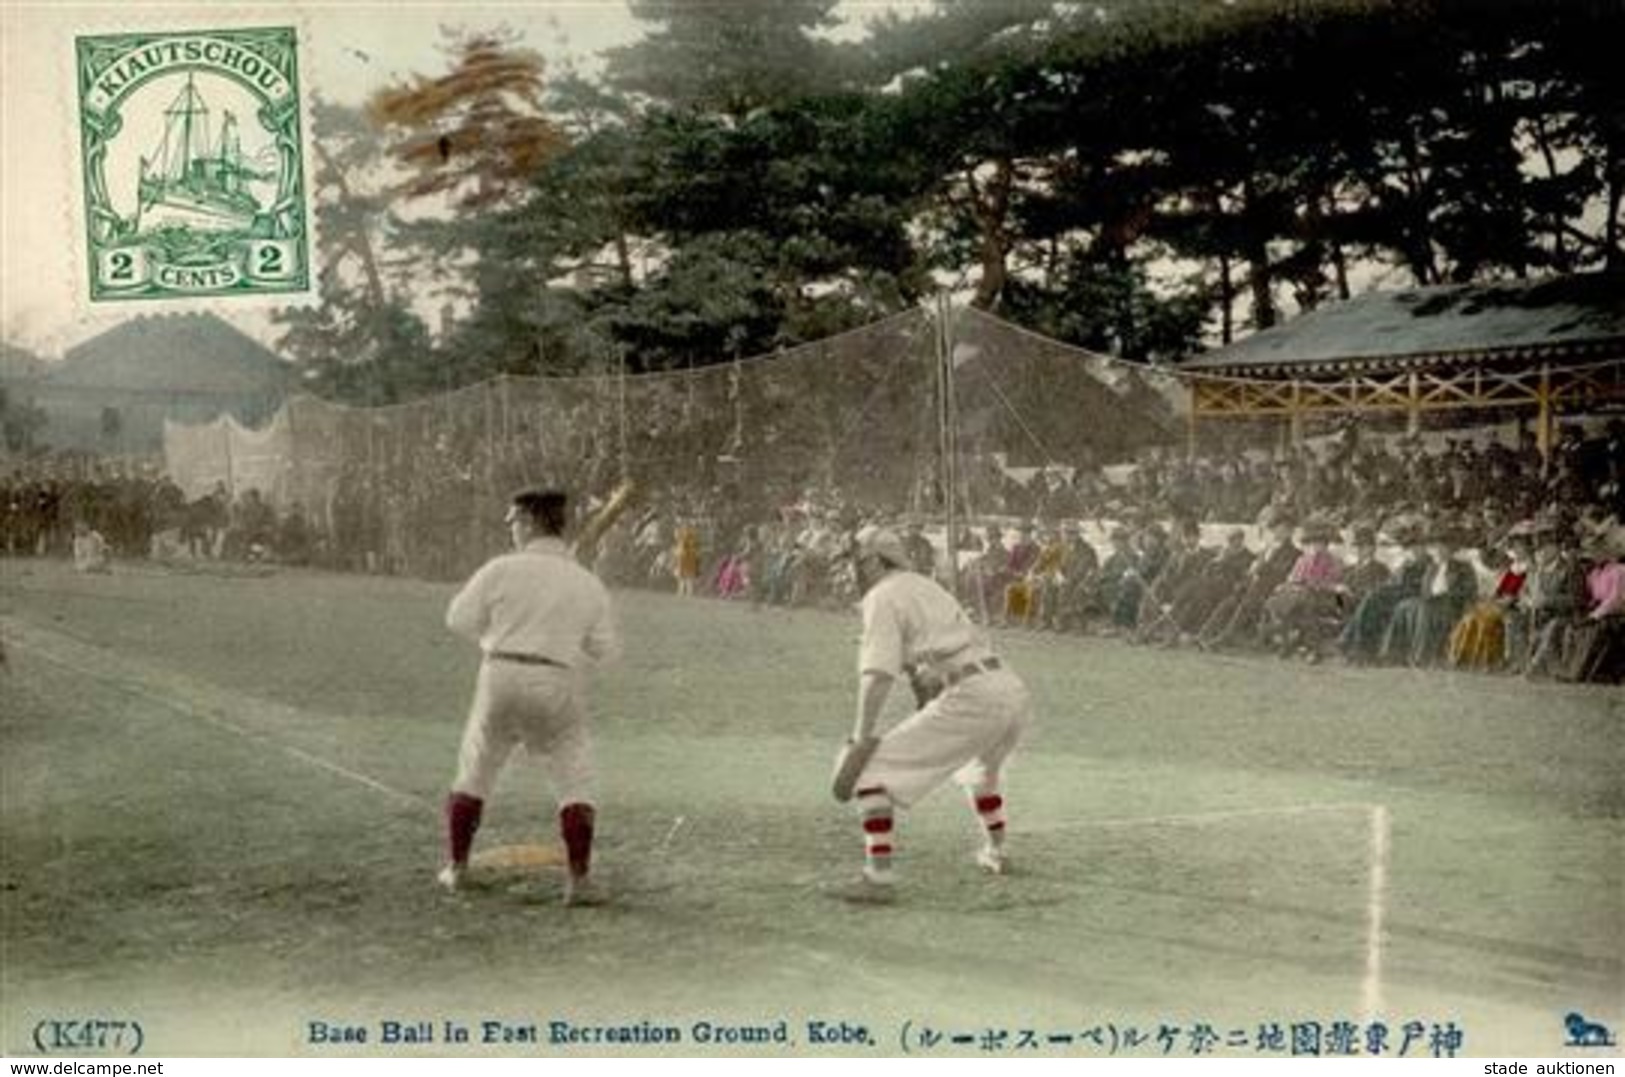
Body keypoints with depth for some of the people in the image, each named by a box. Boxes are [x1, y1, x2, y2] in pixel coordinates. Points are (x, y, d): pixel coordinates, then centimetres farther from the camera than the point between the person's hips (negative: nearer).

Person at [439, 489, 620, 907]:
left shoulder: (503, 569, -5)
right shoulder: (587, 583, 2)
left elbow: (460, 618, 2)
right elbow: (605, 650, 3)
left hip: (502, 681, 0)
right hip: (559, 689, 0)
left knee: (474, 772, 19)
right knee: (575, 783, 7)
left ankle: (455, 868, 23)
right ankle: (579, 879, -6)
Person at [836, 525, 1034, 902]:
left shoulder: (881, 597, 4)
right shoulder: (930, 588, 30)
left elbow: (878, 672, -10)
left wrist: (861, 739, -12)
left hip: (969, 699, -8)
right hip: (1014, 691, 8)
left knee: (872, 770, -3)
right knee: (981, 763, 41)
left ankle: (878, 877, -13)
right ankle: (995, 853, 51)